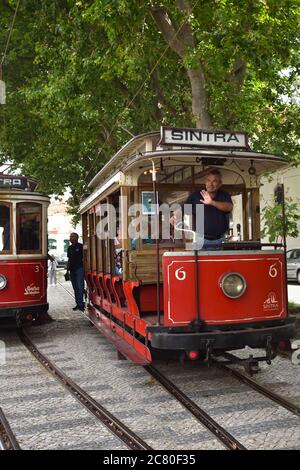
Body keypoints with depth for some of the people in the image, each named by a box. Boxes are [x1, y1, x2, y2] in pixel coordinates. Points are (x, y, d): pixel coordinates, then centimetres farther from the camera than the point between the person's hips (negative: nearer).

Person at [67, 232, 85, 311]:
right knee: (75, 288, 9)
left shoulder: (80, 246, -2)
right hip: (72, 269, 7)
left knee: (80, 287, -11)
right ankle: (78, 304, 14)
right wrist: (67, 269, 15)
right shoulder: (70, 248, 16)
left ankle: (81, 304, -9)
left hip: (79, 268, -7)